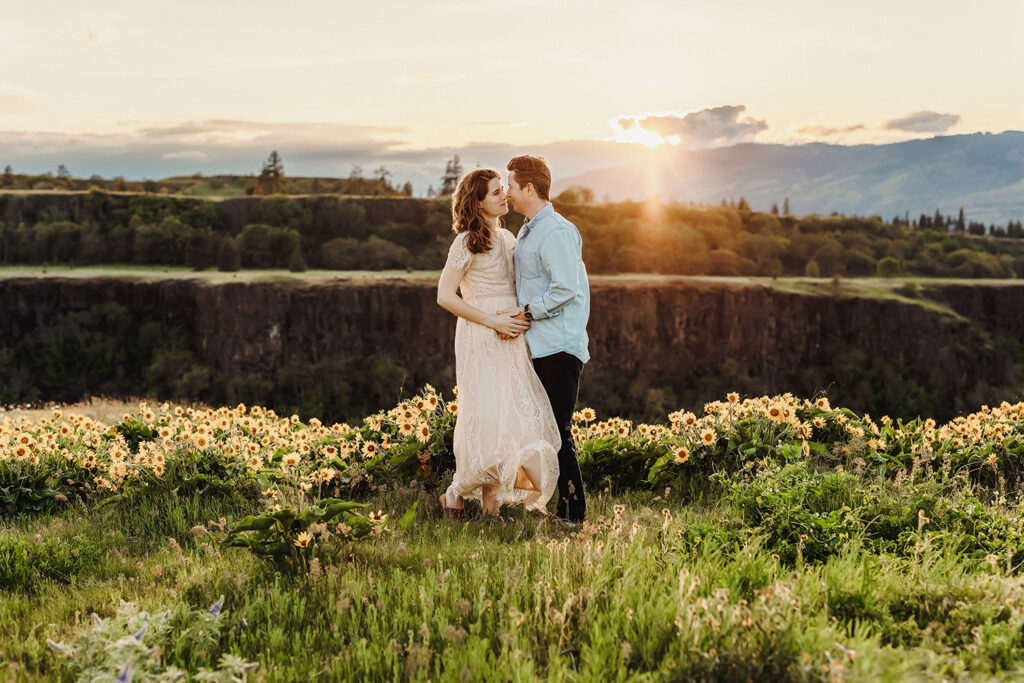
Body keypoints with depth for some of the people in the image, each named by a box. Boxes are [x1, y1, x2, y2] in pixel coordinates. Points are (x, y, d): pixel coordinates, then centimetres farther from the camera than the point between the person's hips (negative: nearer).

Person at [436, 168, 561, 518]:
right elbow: (445, 296, -11)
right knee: (486, 417, -10)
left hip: (511, 339, 6)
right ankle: (457, 492, 8)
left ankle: (492, 497, 6)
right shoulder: (467, 243, -7)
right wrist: (494, 321, -14)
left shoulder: (508, 238, 15)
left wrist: (517, 319, 1)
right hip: (480, 338, -6)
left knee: (519, 415, -2)